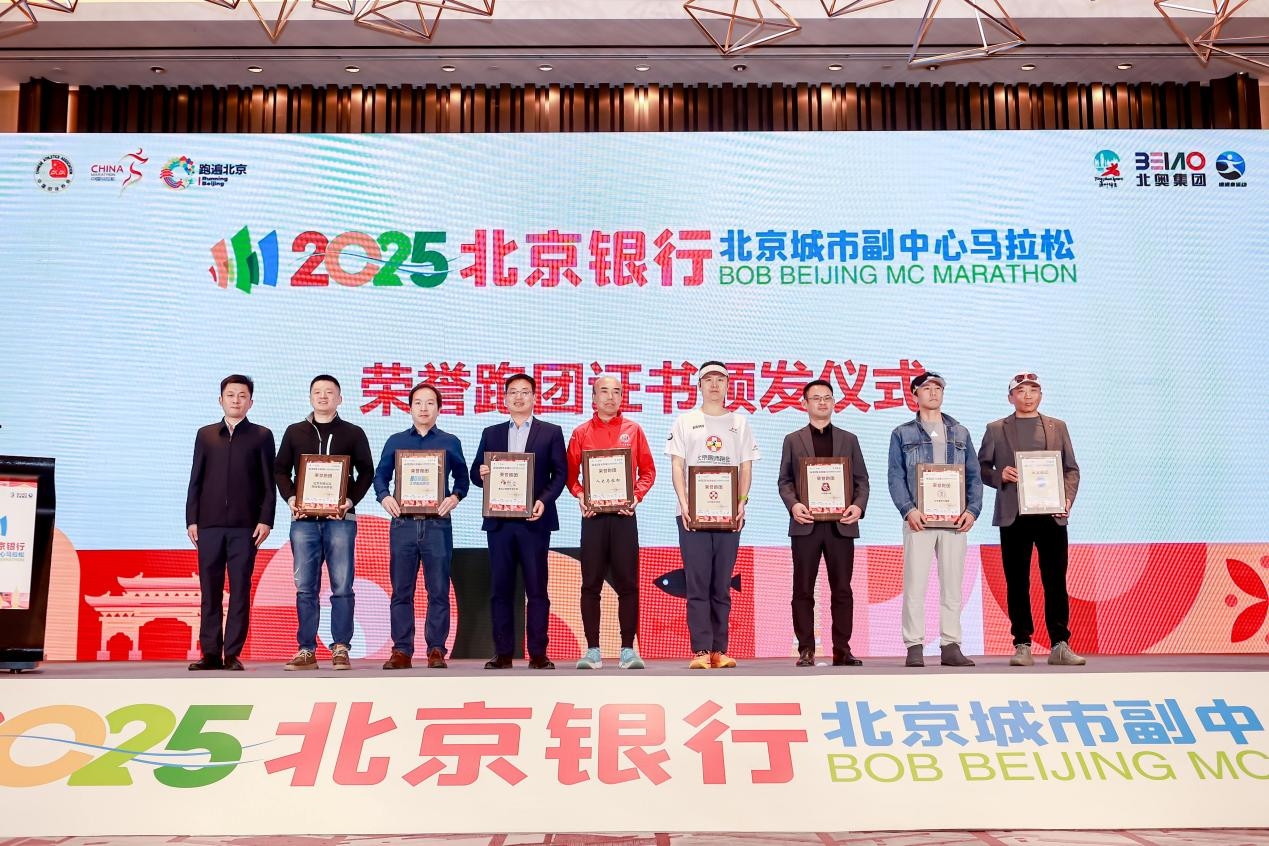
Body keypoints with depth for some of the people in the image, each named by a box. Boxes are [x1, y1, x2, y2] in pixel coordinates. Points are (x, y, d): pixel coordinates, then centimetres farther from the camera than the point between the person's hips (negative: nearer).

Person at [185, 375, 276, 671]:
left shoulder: (261, 436, 8)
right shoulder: (206, 435, 14)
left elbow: (268, 483, 4)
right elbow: (195, 480, 12)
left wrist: (265, 520, -5)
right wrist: (191, 519, 4)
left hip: (245, 525, -2)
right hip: (209, 524, 2)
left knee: (240, 590, -2)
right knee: (210, 591, 3)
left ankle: (232, 654, 3)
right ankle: (210, 653, 8)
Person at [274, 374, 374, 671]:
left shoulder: (353, 433, 8)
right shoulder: (294, 432, 13)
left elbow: (366, 471, 6)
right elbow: (280, 469, 13)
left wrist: (351, 499, -9)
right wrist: (290, 497, -4)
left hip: (340, 518, -2)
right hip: (304, 519, 2)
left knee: (342, 587, -2)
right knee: (305, 587, 3)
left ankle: (340, 649, 4)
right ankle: (306, 650, 9)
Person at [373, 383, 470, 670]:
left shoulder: (450, 442, 10)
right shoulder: (395, 442, 12)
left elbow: (462, 477, 11)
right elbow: (380, 475, 11)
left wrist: (455, 497, -8)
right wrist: (384, 496, -8)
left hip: (437, 524, -1)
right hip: (403, 524, 1)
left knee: (438, 590, 0)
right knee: (401, 590, 3)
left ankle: (436, 650, 7)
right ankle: (401, 650, 10)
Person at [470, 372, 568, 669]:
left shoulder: (551, 432, 7)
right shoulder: (491, 433, 15)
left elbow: (560, 473, 1)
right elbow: (477, 473, 13)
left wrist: (544, 501, -14)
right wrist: (481, 474, -10)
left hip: (534, 520, -2)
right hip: (499, 521, 3)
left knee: (536, 589, 0)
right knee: (500, 589, 4)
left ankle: (538, 653, 5)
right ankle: (502, 653, 9)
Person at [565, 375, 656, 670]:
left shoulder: (633, 430, 8)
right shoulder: (581, 433, 8)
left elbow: (648, 470, 8)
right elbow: (570, 472, 7)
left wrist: (637, 495, -7)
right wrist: (580, 495, -10)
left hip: (624, 514, 0)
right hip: (593, 514, 0)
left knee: (628, 583, 1)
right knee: (591, 584, 2)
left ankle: (628, 649, 8)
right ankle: (592, 650, 9)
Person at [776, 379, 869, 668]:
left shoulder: (849, 440, 15)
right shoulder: (793, 440, 12)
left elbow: (861, 479, 11)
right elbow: (784, 480, 6)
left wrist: (859, 505, -7)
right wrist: (793, 504, -12)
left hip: (841, 524, 1)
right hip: (806, 524, -1)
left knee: (842, 589, 2)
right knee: (803, 590, 0)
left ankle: (842, 649, 9)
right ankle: (806, 650, 6)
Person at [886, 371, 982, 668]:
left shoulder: (960, 433, 17)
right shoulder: (902, 434, 9)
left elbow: (974, 475, 12)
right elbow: (896, 476, 0)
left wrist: (972, 510, -3)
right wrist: (908, 509, -14)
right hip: (919, 519, -3)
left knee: (952, 584, 4)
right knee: (915, 584, -5)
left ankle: (950, 646, 10)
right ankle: (914, 646, 0)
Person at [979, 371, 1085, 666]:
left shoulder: (1057, 427, 14)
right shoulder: (996, 429, 9)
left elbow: (1071, 468, 12)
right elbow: (981, 466, 9)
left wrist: (1067, 499, -4)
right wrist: (999, 476, -12)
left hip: (1052, 514, 1)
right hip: (1013, 516, -1)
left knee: (1056, 581, 1)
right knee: (1017, 584, 2)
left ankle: (1060, 645, 7)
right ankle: (1022, 645, 7)